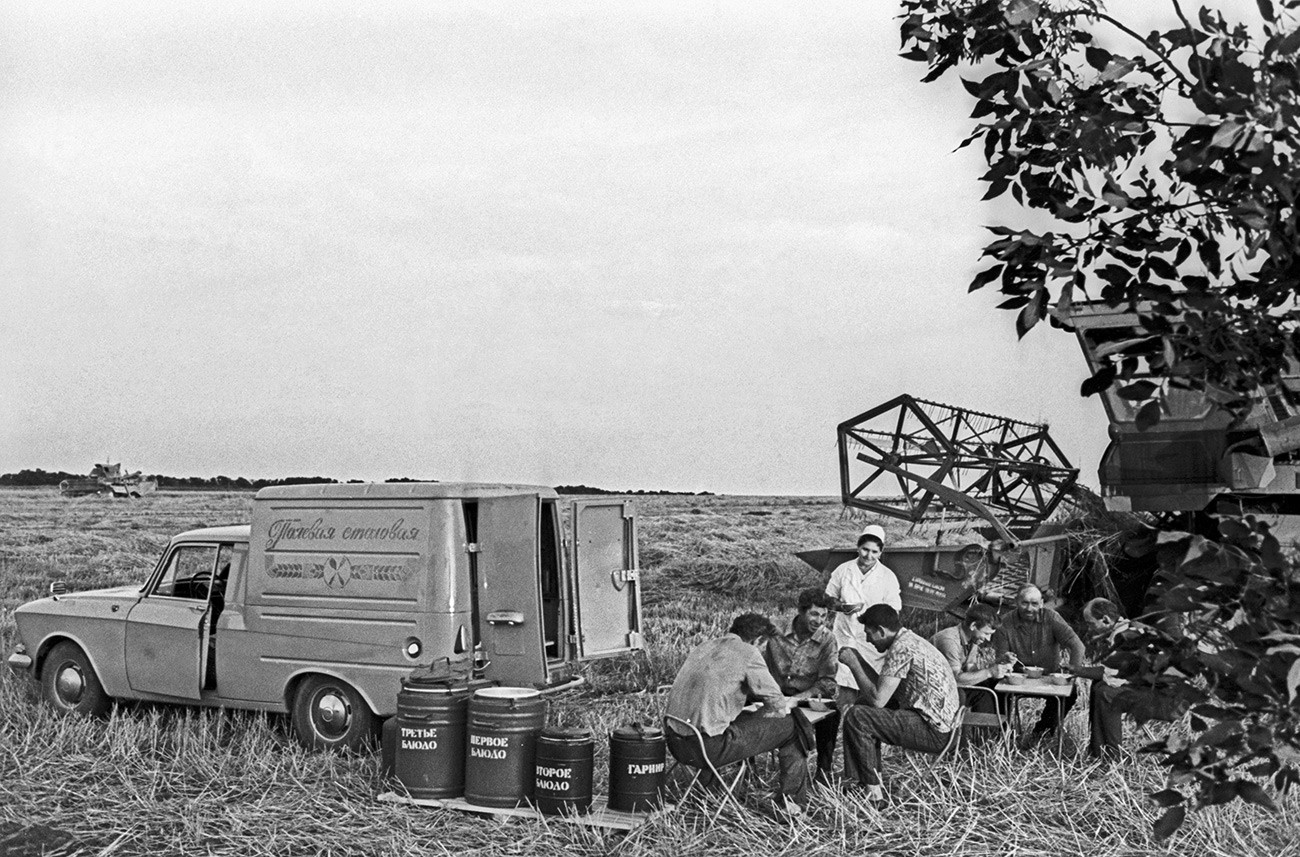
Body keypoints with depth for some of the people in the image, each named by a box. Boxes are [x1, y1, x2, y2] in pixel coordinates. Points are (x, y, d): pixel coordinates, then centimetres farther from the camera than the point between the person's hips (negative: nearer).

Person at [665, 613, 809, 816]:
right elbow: (778, 706, -5)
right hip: (709, 747, -8)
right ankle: (793, 801, 15)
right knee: (790, 725, 6)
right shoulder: (747, 653, -5)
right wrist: (787, 704, 17)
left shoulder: (703, 648, 16)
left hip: (677, 745, 8)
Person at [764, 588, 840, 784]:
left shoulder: (827, 639, -4)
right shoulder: (779, 632, -2)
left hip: (810, 697, -1)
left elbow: (827, 682, -10)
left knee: (830, 711, -32)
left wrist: (799, 698, -23)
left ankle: (823, 770, -11)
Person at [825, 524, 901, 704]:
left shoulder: (887, 576, 1)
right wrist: (841, 606, -9)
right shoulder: (843, 570, 5)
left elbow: (893, 611, 0)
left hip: (871, 639, 0)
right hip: (845, 633, 0)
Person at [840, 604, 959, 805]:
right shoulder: (912, 640, 15)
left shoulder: (902, 648, -17)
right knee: (867, 715, 20)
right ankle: (862, 781, 17)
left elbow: (878, 701, -17)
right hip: (942, 725, 11)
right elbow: (884, 690, 20)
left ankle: (873, 792, -9)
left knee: (856, 717, -15)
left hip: (934, 732, -11)